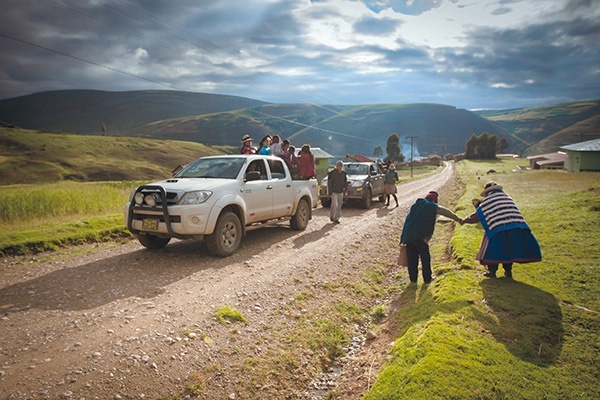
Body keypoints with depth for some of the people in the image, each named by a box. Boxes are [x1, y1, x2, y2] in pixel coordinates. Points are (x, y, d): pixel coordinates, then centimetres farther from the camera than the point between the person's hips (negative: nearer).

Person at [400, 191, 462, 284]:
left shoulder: (416, 205, 22)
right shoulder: (431, 206, 2)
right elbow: (445, 211, -9)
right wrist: (457, 219, -11)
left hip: (408, 234, 6)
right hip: (419, 235, -6)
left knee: (412, 257, 12)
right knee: (425, 257, 9)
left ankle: (413, 278, 17)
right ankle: (427, 278, 18)